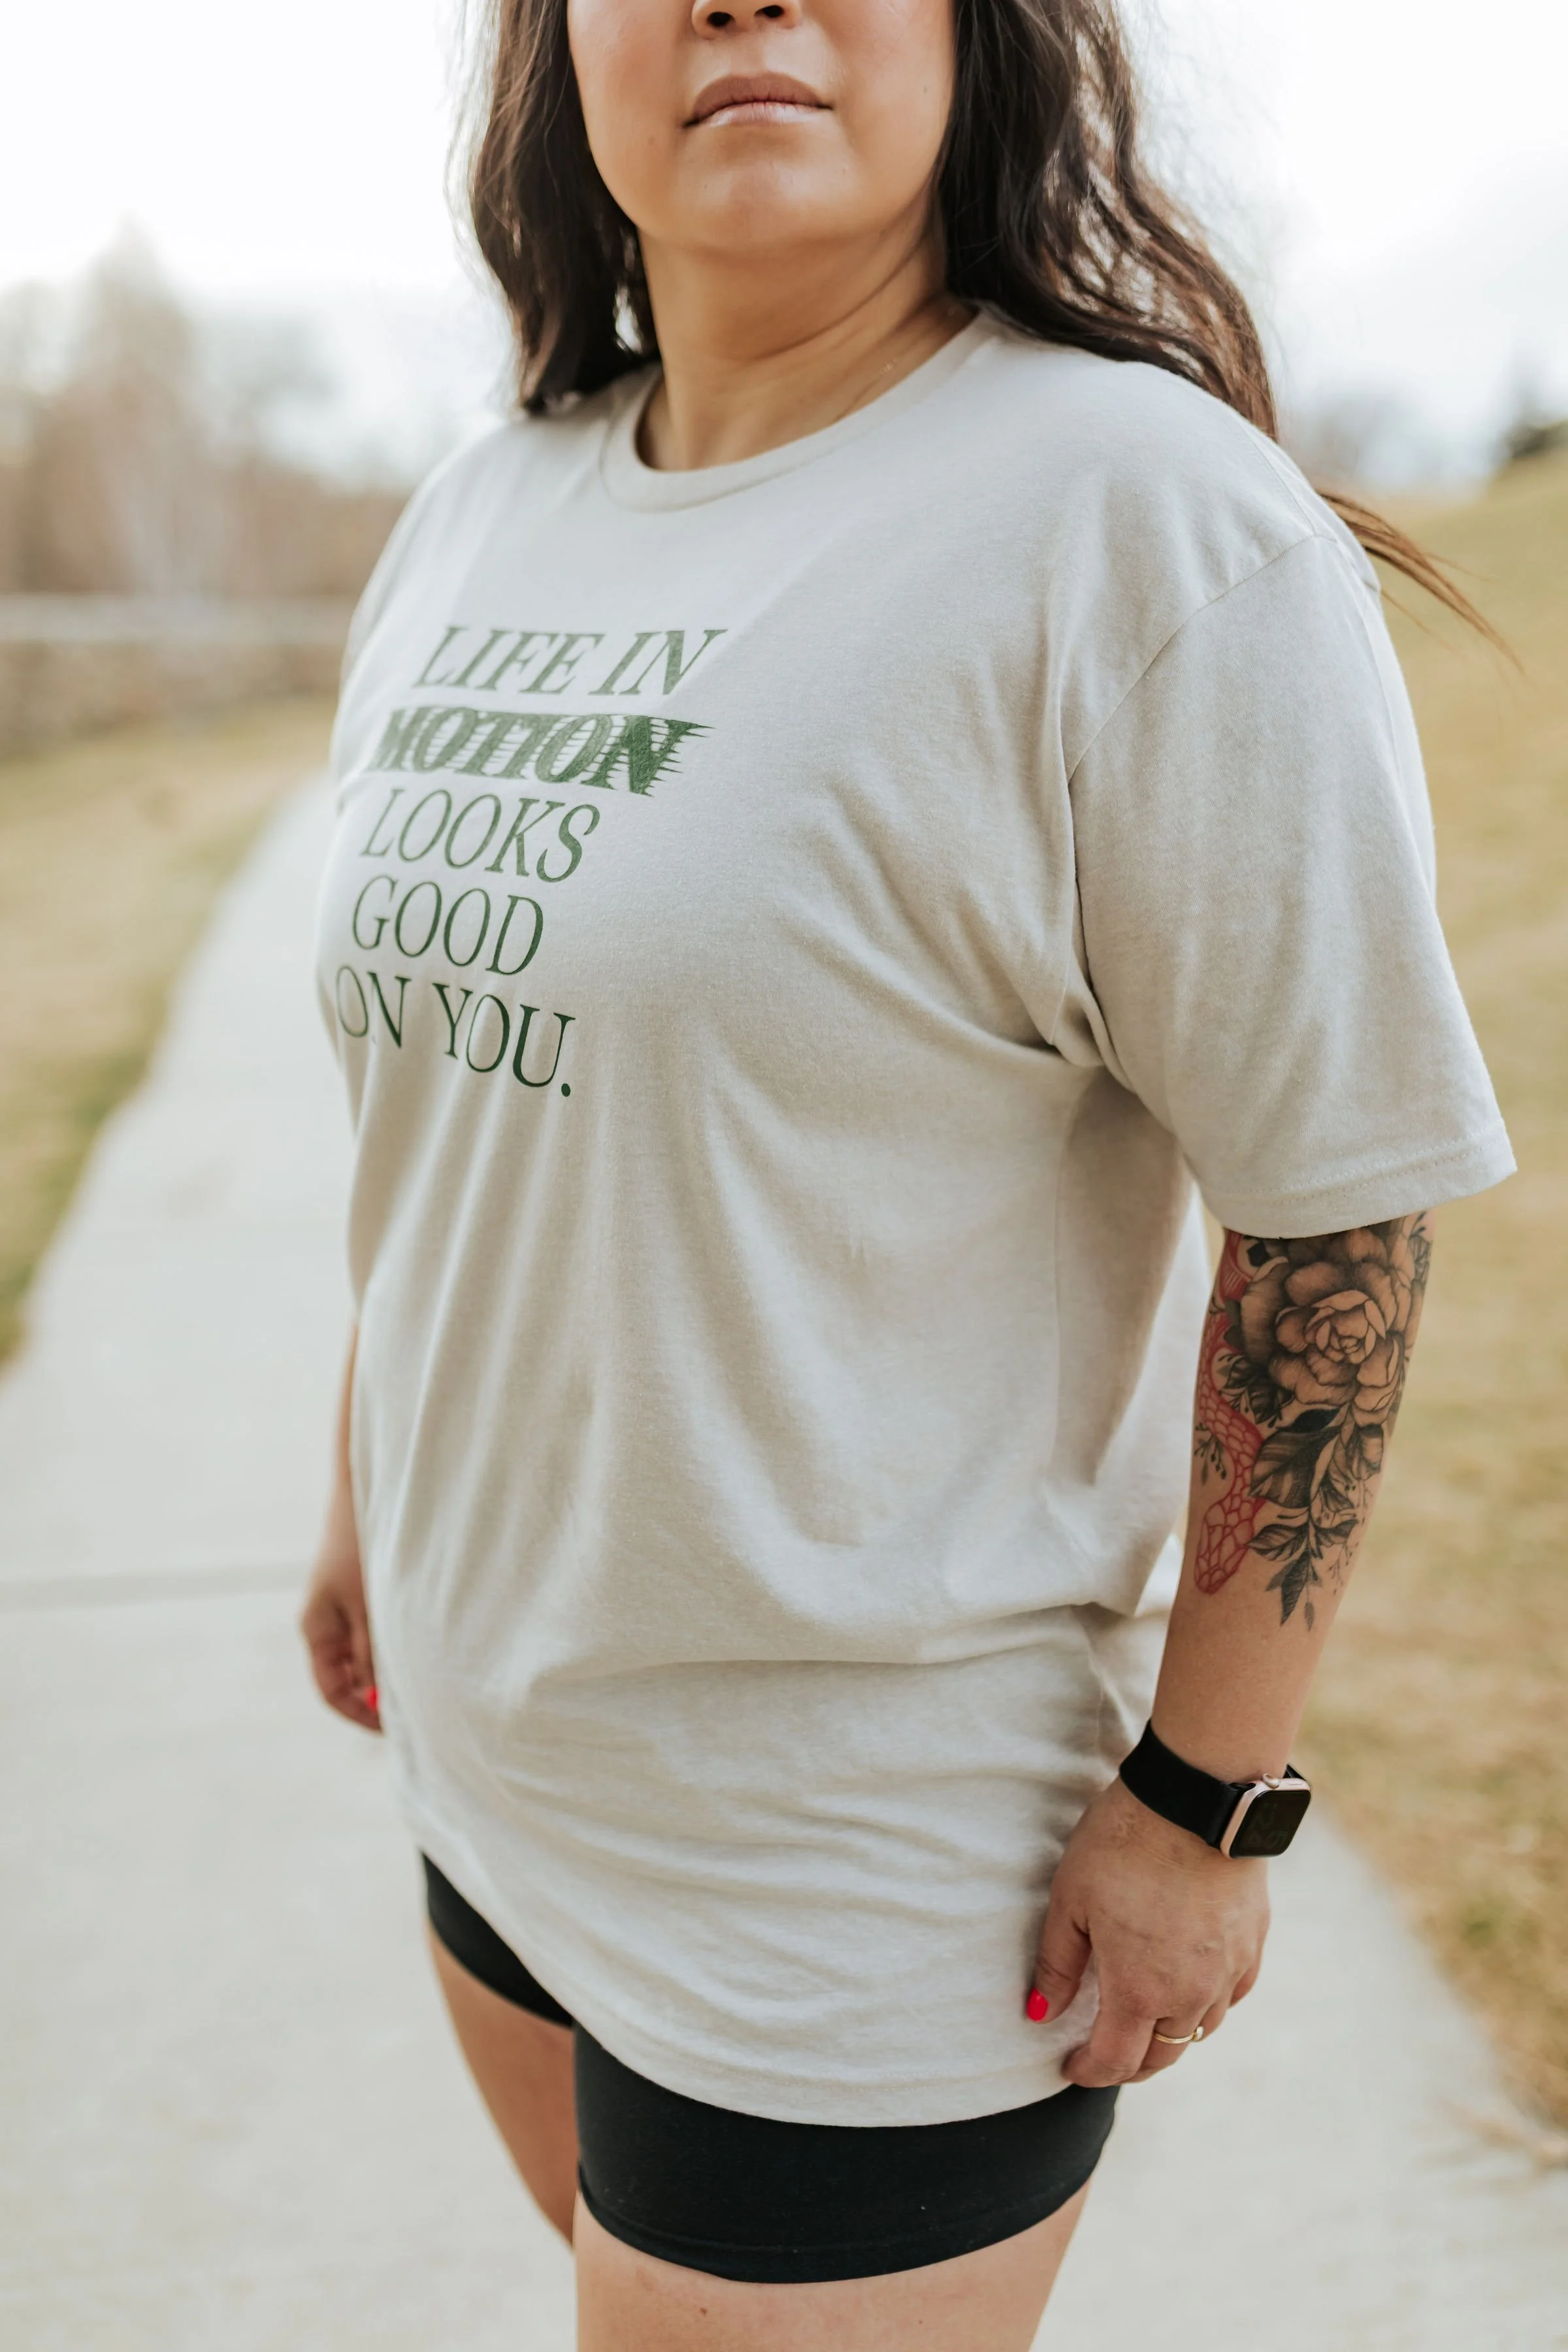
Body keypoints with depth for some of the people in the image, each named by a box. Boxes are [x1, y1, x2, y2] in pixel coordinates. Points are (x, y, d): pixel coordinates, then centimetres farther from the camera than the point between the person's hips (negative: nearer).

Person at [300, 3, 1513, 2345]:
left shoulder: (1142, 513, -19)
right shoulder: (477, 522, 4)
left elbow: (1338, 1209, -17)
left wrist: (1209, 1797, -14)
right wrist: (375, 1502, 19)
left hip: (860, 1871, -7)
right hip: (492, 1750, 7)